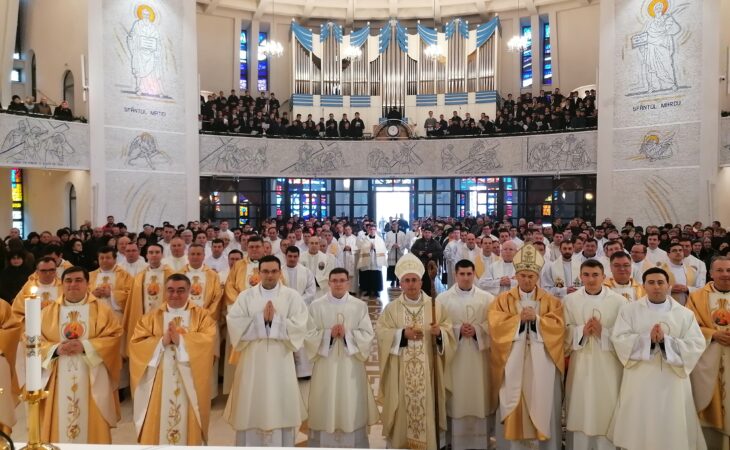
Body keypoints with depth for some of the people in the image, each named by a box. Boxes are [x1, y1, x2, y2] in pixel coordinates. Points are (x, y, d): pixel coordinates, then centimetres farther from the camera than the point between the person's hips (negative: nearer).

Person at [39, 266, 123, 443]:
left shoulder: (102, 310, 3)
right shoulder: (48, 312, 10)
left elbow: (114, 337, -5)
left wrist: (85, 347, -17)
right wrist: (56, 349, -13)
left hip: (91, 378, -2)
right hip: (59, 379, 2)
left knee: (92, 426, 0)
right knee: (59, 425, 4)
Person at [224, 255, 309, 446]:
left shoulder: (292, 296, 0)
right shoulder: (245, 296, 4)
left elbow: (299, 326, -10)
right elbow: (234, 323, -8)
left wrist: (275, 319, -17)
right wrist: (260, 319, -15)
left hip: (280, 361, -1)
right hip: (252, 360, 1)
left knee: (280, 406, 5)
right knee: (252, 407, 8)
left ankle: (281, 444, 19)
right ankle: (251, 444, 22)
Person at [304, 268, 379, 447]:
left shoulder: (360, 306, 2)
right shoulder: (316, 305, 1)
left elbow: (368, 335, -2)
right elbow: (309, 335, -2)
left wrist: (347, 334, -16)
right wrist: (328, 334, -17)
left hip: (351, 365, 0)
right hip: (326, 364, 0)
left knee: (352, 408, 5)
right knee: (325, 407, 4)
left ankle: (353, 444, 17)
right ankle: (323, 444, 17)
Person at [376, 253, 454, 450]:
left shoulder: (436, 306, 3)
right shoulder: (391, 308, 2)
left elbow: (449, 333, 2)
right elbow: (381, 334, -5)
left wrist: (439, 332, -19)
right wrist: (403, 334, -18)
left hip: (427, 372, 1)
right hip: (400, 373, 0)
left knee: (426, 408, 3)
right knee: (402, 412, 4)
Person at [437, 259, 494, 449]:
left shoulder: (487, 298, 3)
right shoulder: (443, 298, 1)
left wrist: (477, 330, -15)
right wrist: (458, 330, -15)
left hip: (478, 356, 1)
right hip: (453, 356, -1)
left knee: (478, 396, 6)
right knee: (456, 398, 3)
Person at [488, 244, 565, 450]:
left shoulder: (551, 301, 7)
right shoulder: (503, 300, 5)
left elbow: (558, 326, -5)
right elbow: (495, 324, -8)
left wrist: (536, 319, -16)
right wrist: (519, 318, -15)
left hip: (541, 364, 1)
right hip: (513, 363, 0)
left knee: (542, 405, 4)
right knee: (512, 408, 3)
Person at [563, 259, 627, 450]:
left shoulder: (619, 301, -3)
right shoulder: (570, 300, 2)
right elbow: (564, 332, 1)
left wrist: (603, 332, -18)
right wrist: (581, 331, -15)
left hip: (608, 365, -1)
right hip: (581, 364, 1)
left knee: (607, 410, 4)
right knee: (580, 410, 7)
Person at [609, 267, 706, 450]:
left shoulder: (685, 314, 4)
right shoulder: (629, 310, 2)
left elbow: (696, 346, -6)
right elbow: (619, 339, -7)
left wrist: (665, 340, -18)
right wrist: (647, 339, -20)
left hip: (672, 382, 1)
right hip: (639, 380, 0)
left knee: (672, 429, 8)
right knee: (638, 429, 7)